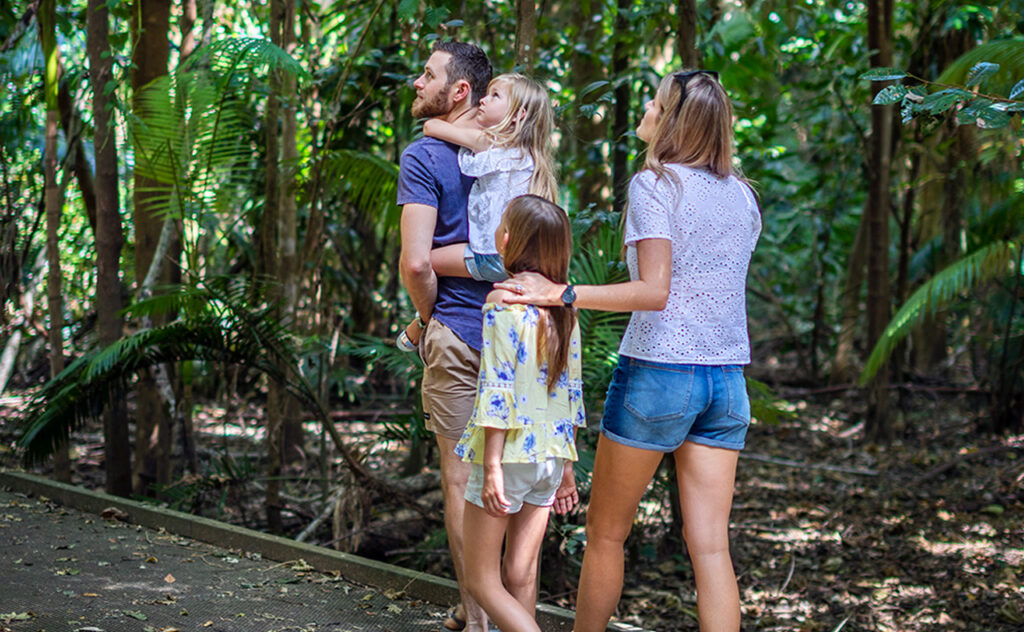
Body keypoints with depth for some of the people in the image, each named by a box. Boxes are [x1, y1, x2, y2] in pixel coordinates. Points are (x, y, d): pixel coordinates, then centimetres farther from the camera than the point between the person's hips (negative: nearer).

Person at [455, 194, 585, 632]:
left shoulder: (502, 301, -13)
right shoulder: (564, 307, 7)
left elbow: (497, 390, -17)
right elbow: (572, 391, 10)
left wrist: (492, 467, -16)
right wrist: (566, 468, 17)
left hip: (510, 453, -6)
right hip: (550, 456, 7)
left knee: (482, 579, 2)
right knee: (521, 577, 11)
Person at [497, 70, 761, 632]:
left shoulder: (654, 184, -9)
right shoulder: (741, 196, 11)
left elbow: (654, 291, -18)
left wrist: (559, 294, -19)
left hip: (658, 372, -6)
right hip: (727, 377, 6)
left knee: (605, 532, 10)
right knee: (710, 546, 2)